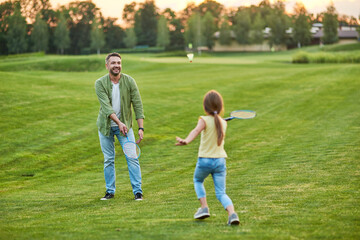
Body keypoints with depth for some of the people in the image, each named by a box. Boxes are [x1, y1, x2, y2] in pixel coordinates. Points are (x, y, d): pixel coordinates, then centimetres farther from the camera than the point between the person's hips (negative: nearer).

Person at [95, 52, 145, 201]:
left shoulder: (129, 81, -10)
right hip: (106, 126, 0)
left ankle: (137, 191, 0)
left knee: (132, 157, -7)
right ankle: (110, 191, 18)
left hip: (125, 124, 0)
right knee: (108, 160, 7)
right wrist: (119, 123, -35)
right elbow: (106, 106, -22)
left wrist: (141, 128, -17)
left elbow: (137, 105, -10)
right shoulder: (100, 83, -12)